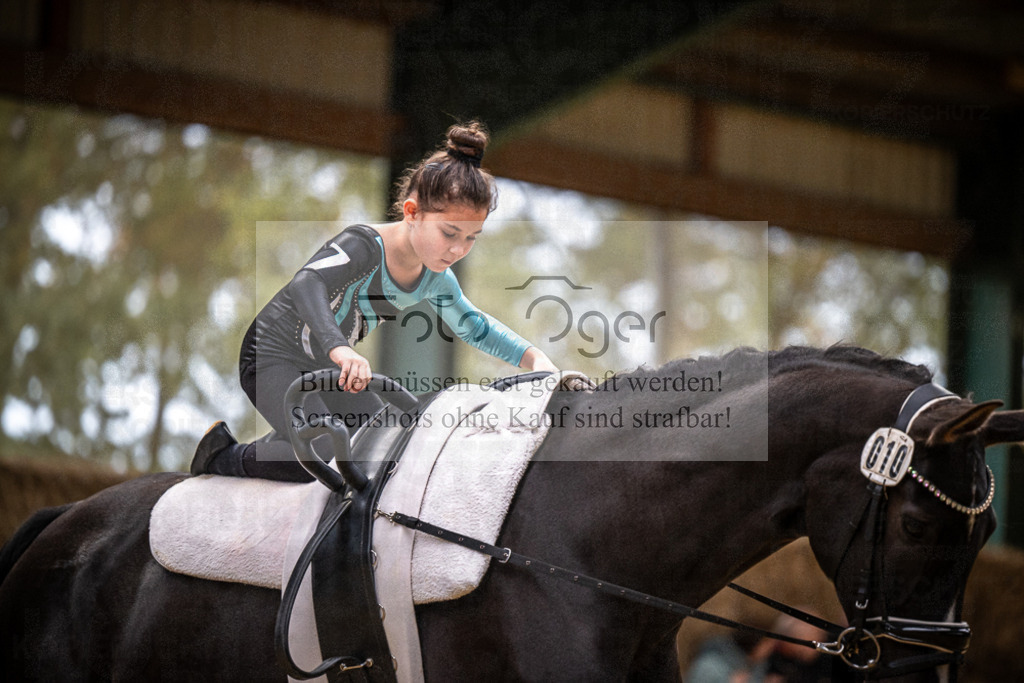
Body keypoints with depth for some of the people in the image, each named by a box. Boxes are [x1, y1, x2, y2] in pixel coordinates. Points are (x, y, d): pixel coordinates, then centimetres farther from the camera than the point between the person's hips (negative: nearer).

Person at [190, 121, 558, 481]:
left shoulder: (434, 279, -5)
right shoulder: (362, 245, -30)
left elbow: (475, 327, 14)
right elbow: (307, 285, -50)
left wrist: (534, 357, -4)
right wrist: (339, 348, -68)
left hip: (327, 371, 8)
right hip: (273, 358, -8)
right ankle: (224, 457, -3)